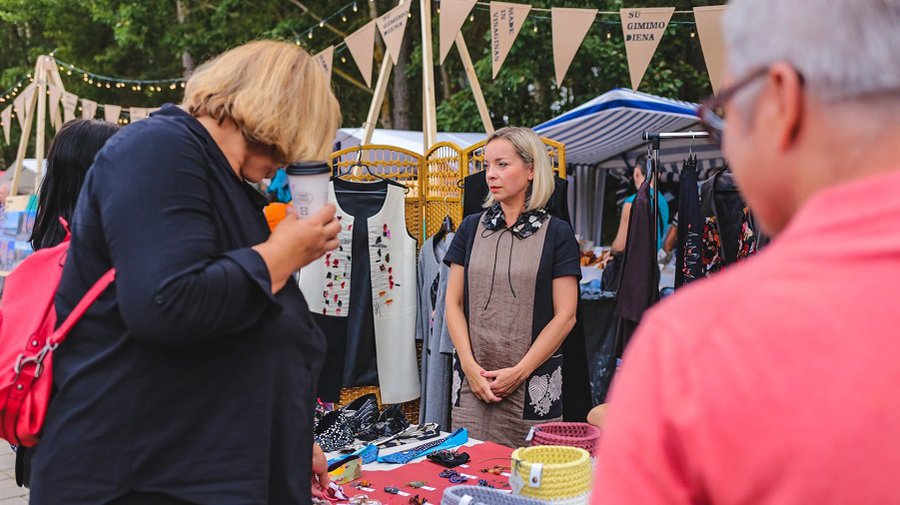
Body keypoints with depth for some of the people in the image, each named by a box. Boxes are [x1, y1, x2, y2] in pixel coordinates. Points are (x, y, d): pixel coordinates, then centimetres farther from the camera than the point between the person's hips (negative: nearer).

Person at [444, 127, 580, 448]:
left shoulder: (557, 233, -1)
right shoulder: (471, 228, 8)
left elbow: (565, 315, -5)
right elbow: (453, 303, 7)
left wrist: (520, 371, -9)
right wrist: (470, 366, -5)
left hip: (533, 383, -2)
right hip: (472, 380, 3)